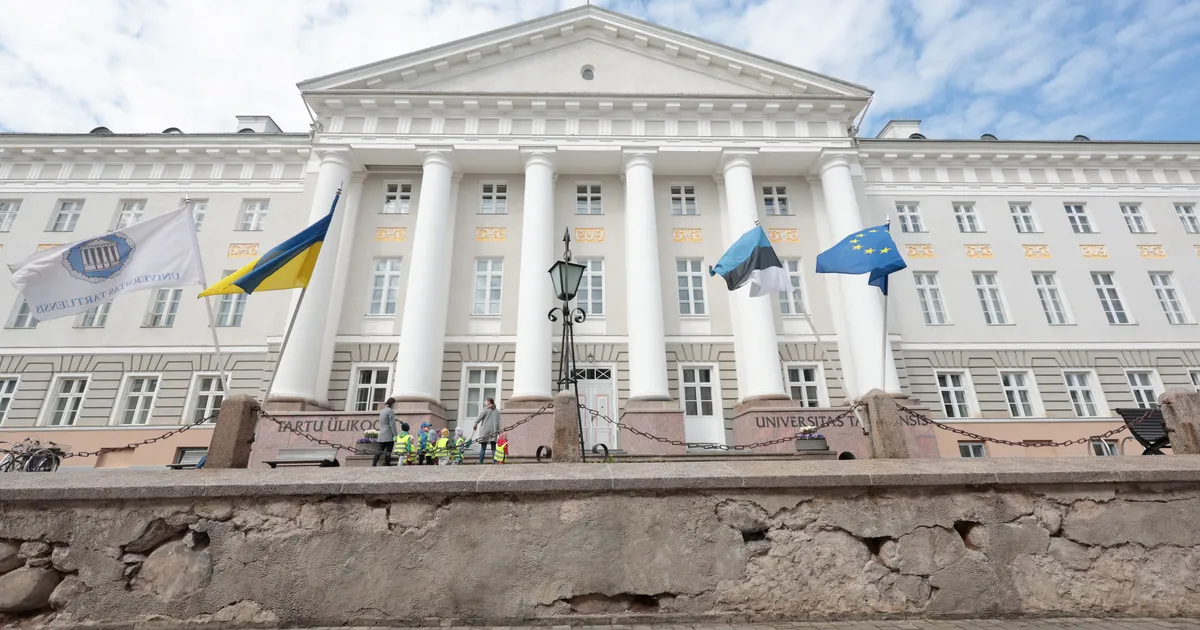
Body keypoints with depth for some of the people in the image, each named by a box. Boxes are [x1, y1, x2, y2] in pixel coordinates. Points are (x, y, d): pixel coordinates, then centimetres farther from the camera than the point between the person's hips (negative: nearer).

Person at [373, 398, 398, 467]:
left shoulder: (382, 411, 15)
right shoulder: (391, 411, -10)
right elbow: (392, 424, -14)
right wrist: (395, 435, -13)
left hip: (381, 435, 7)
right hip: (389, 435, -7)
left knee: (380, 451, 7)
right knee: (388, 452, -2)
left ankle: (373, 464, -1)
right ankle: (387, 465, 0)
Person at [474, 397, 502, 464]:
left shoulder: (486, 409, 2)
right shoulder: (497, 411, 13)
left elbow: (479, 417, -9)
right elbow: (499, 422, 10)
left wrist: (475, 424, -10)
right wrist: (498, 430, 14)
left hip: (485, 430, -3)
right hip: (493, 431, 3)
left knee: (483, 448, 2)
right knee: (493, 448, 5)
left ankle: (481, 463, -1)